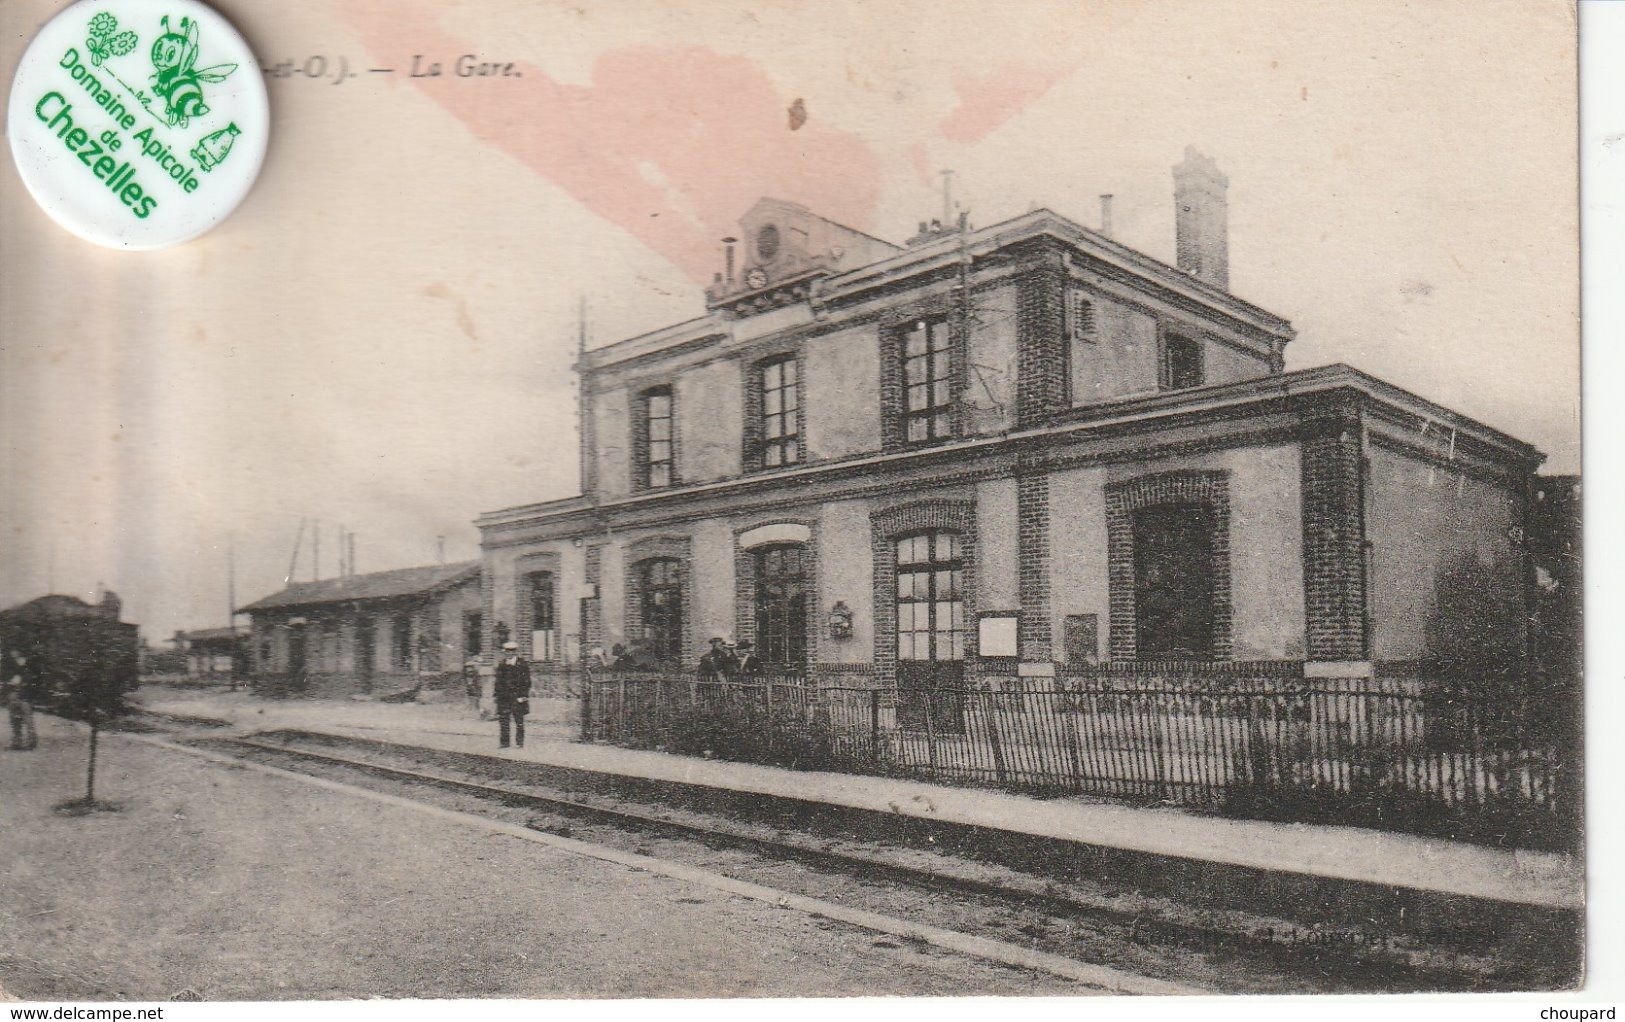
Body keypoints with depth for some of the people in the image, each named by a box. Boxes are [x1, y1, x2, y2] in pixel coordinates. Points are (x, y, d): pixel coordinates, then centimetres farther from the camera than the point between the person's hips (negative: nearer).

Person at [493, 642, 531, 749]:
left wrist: (523, 696, -10)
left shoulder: (522, 665, -1)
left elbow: (526, 682, -3)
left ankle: (520, 742, 6)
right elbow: (498, 682, 16)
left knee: (519, 720, -1)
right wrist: (497, 695, 9)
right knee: (503, 720, 2)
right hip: (504, 698, 4)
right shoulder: (501, 665, 12)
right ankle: (504, 742, 9)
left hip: (517, 697, -4)